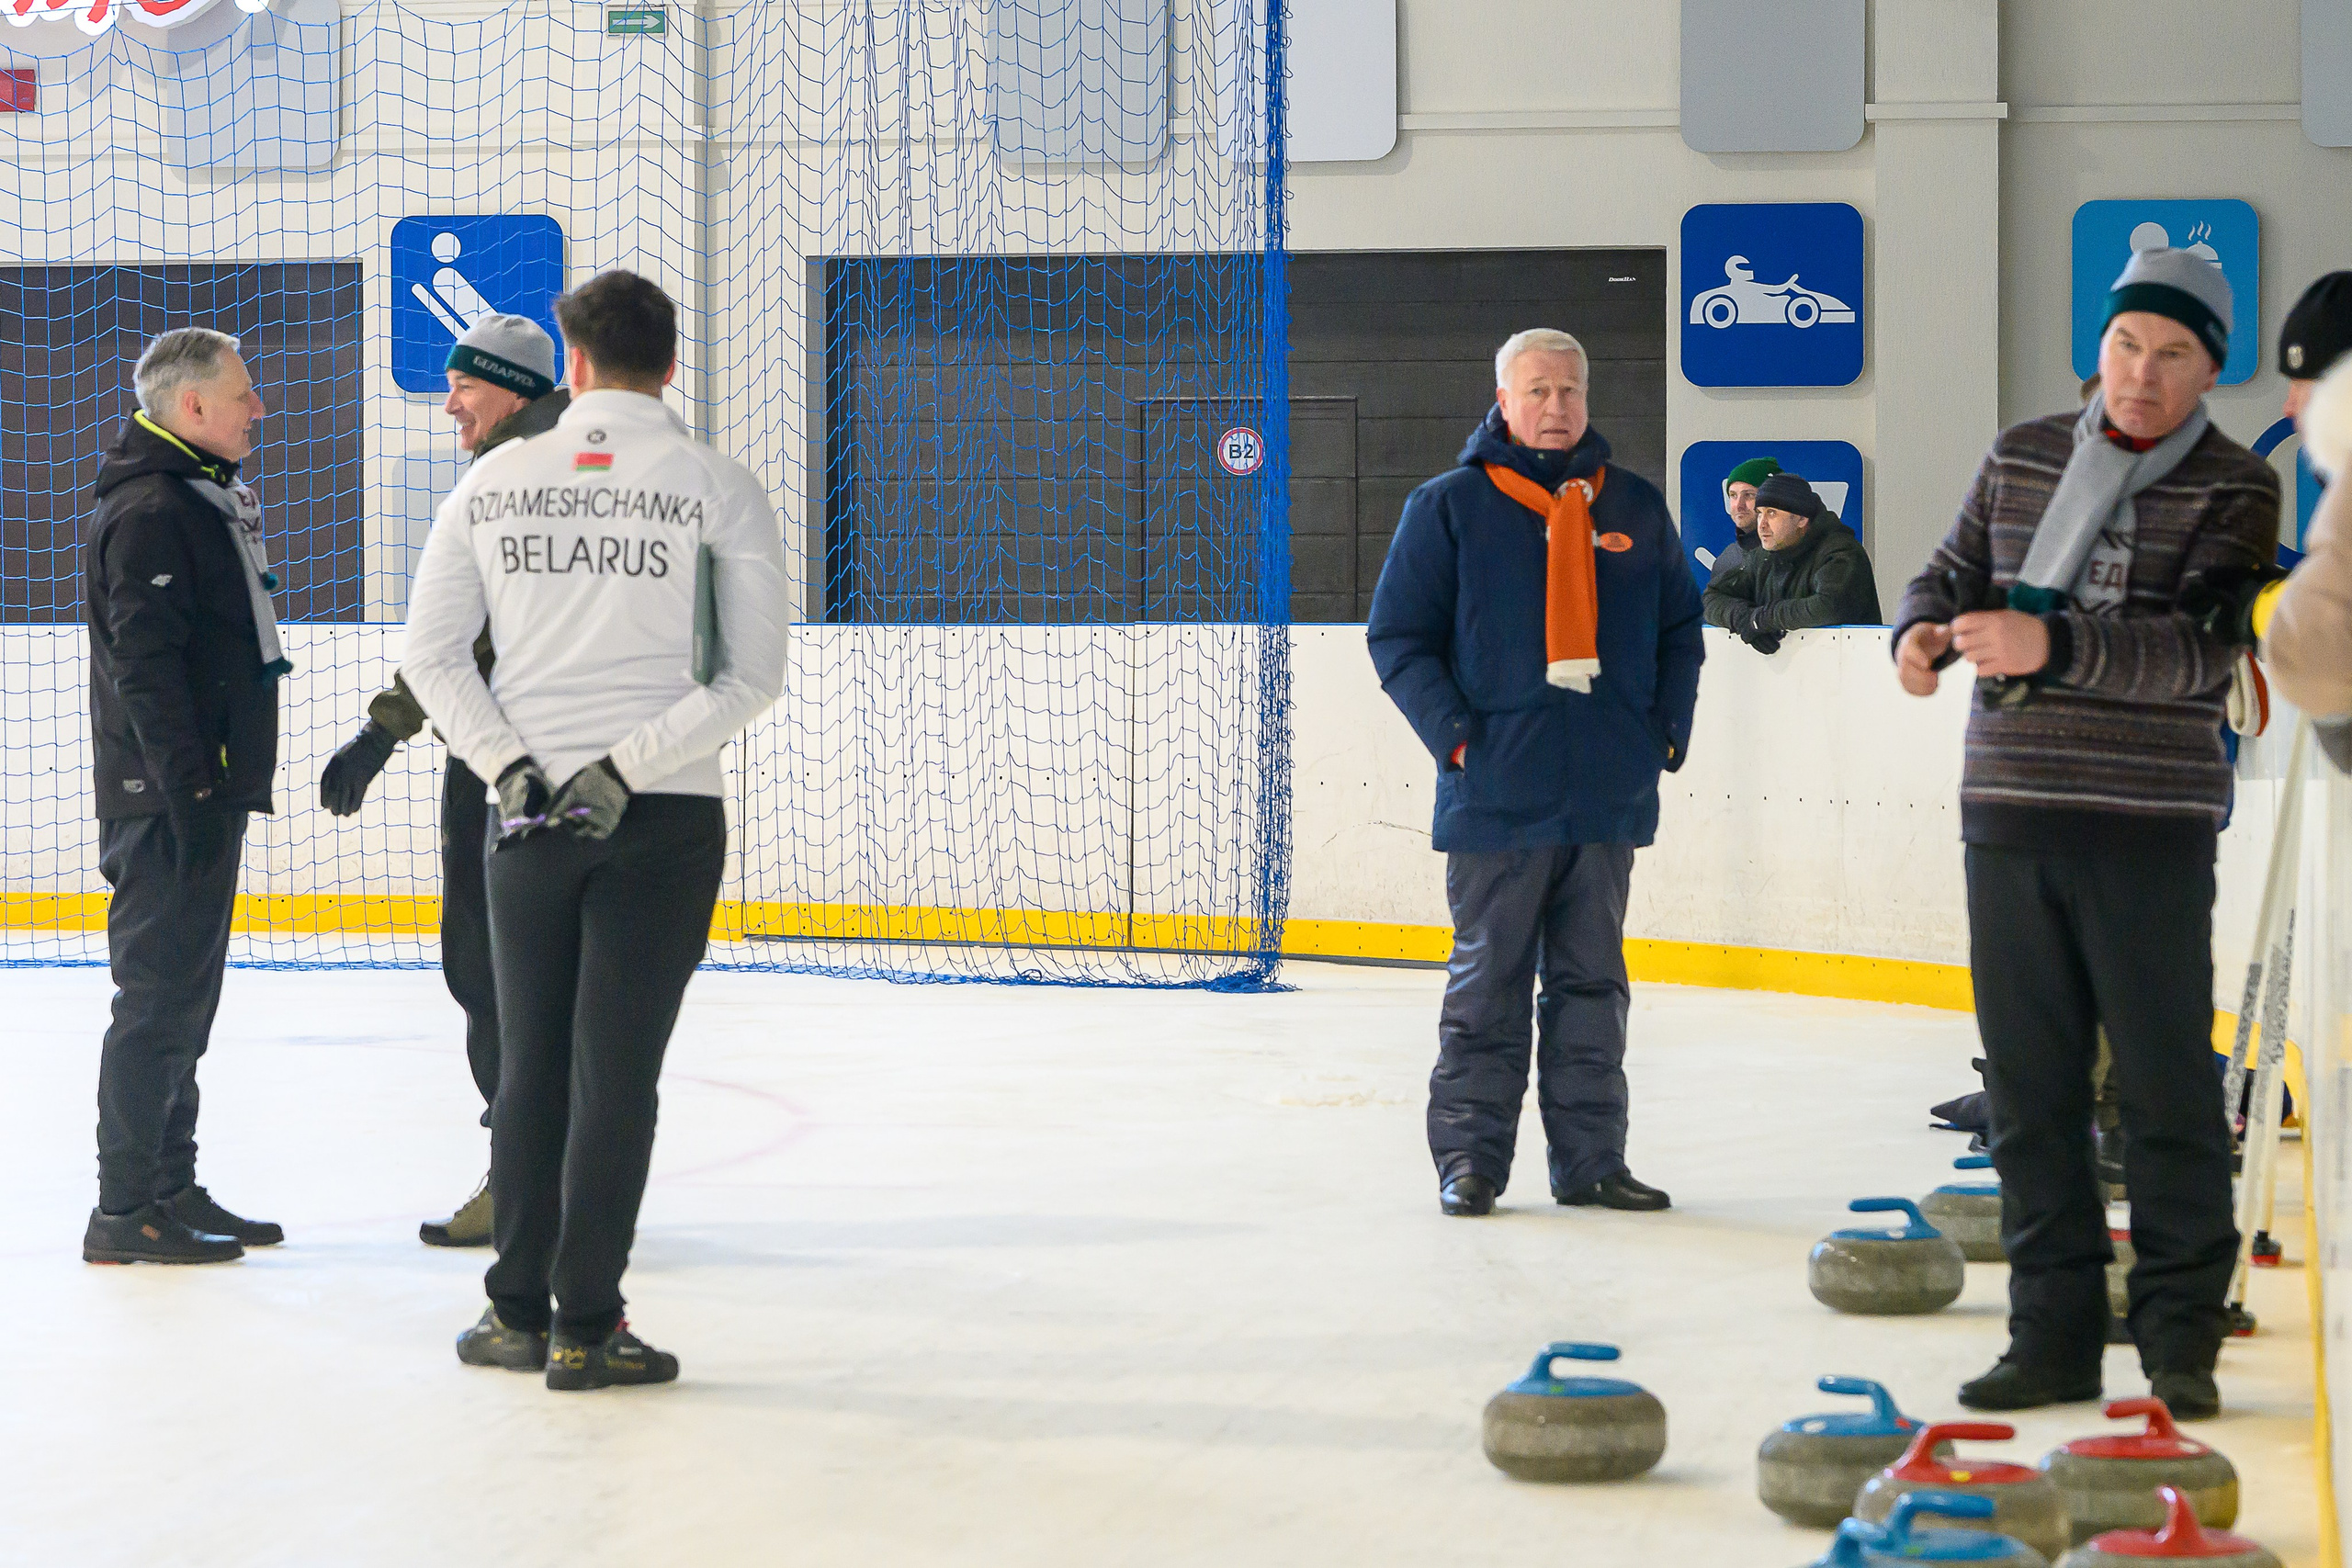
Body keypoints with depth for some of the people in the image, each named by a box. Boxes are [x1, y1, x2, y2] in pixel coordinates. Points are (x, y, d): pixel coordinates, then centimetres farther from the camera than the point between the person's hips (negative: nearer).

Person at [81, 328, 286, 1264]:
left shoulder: (206, 499, 18)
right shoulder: (148, 511, -15)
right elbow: (146, 661, -22)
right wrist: (188, 788, -24)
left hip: (206, 790, 10)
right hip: (168, 799, -10)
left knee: (186, 993, 14)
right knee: (160, 993, -8)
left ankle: (171, 1189, 22)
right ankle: (125, 1212, -4)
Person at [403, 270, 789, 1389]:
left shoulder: (495, 480, 4)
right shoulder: (718, 487, -4)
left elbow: (432, 653, 2)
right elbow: (752, 676, -9)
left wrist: (509, 766, -3)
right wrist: (626, 769, -11)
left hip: (528, 819, 3)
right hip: (665, 823, -3)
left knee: (532, 1064, 12)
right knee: (616, 1068, 0)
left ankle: (517, 1314, 17)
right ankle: (585, 1328, 1)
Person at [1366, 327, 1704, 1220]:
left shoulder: (1636, 508, 12)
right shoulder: (1449, 507, 1)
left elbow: (1680, 629, 18)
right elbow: (1398, 636, 1)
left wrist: (1667, 729, 5)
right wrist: (1453, 733, -10)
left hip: (1610, 799, 4)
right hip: (1497, 797, -3)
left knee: (1592, 982, 9)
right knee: (1487, 982, 0)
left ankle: (1591, 1160, 14)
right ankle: (1469, 1157, 6)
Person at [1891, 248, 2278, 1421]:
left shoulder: (2235, 490, -4)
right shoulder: (2022, 457, 10)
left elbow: (2202, 653, -16)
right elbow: (1953, 569, 18)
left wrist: (2049, 645, -29)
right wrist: (1922, 628, -7)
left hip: (2151, 829, -4)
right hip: (2009, 810, 4)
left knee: (2166, 1086, -2)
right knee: (2030, 1086, 6)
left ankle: (2181, 1338, 8)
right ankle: (2054, 1335, 13)